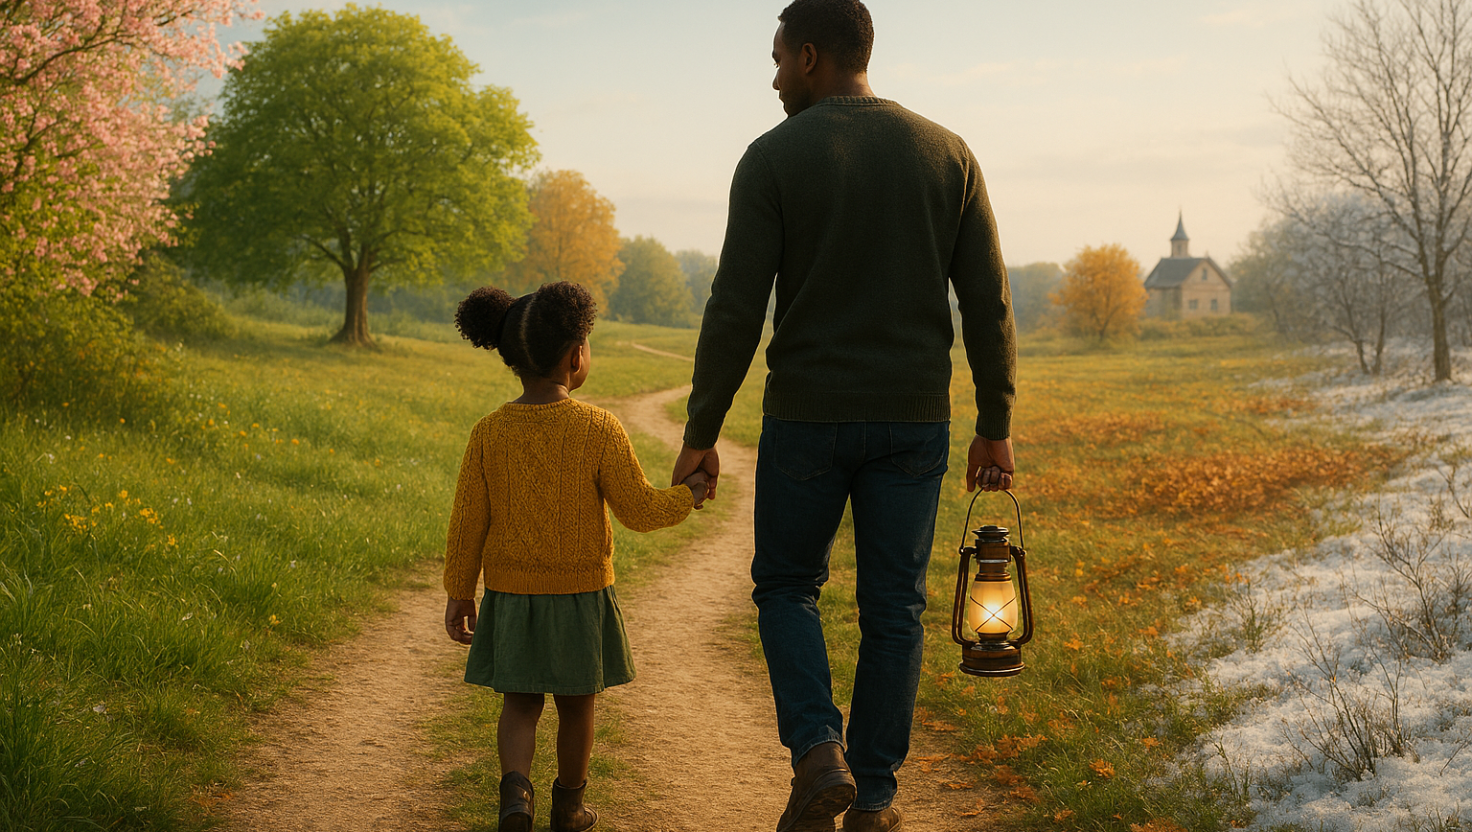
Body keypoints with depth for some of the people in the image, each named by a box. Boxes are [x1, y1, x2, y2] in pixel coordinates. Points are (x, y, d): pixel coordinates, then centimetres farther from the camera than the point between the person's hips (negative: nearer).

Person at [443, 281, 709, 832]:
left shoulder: (489, 434, -7)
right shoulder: (599, 430, -14)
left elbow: (468, 522, -3)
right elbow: (639, 510, -9)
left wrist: (459, 593, 8)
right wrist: (687, 496, 10)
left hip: (510, 595, 2)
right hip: (581, 594, -2)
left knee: (521, 704, 14)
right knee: (576, 706, 16)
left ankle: (515, 788, -9)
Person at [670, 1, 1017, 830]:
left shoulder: (774, 157, -6)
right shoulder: (947, 154, 3)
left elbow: (736, 310, -10)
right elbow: (988, 303, 1)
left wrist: (700, 434, -4)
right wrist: (997, 428, 7)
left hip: (807, 418, -2)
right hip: (913, 420, 2)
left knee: (787, 585, 16)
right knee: (893, 607, 11)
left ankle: (818, 753, -3)